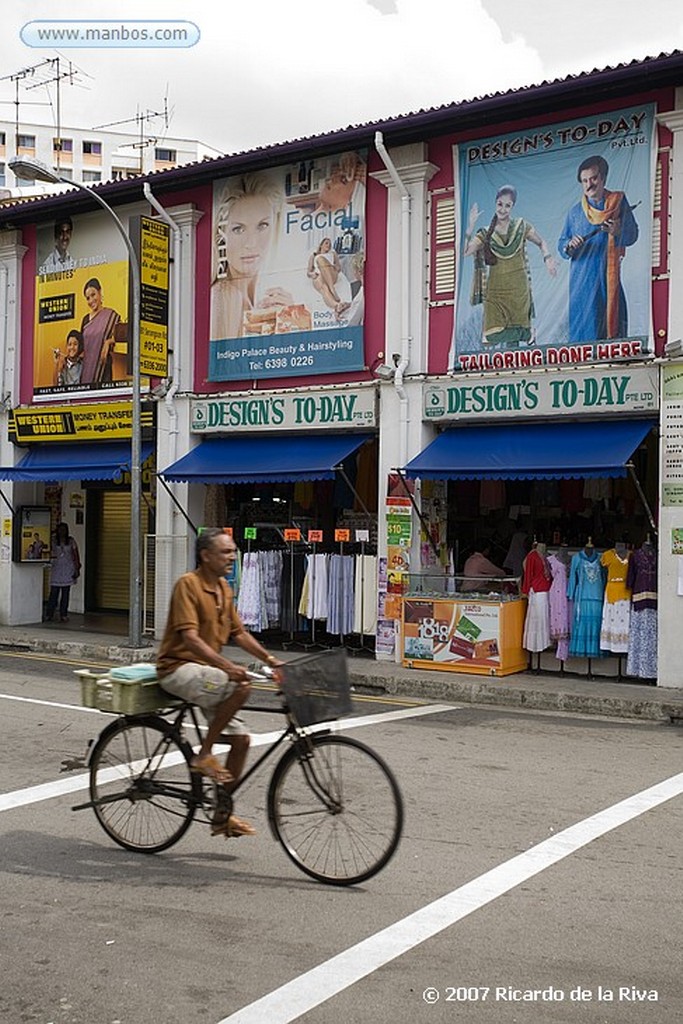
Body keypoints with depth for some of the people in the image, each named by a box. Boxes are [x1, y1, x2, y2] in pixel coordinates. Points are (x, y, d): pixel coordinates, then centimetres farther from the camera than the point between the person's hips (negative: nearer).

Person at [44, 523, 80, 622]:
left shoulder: (71, 541, 5)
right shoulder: (54, 541, 4)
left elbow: (75, 555, 6)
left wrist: (77, 568, 2)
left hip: (67, 569, 0)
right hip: (56, 568, 0)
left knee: (65, 593, 2)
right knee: (54, 592, -4)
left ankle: (63, 615, 7)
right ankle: (49, 615, 0)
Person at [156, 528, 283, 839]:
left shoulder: (223, 588, 12)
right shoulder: (188, 584, -14)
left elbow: (238, 633, 17)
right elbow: (189, 637, -24)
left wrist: (269, 659, 4)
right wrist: (226, 666, -34)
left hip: (205, 671, 8)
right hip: (179, 668, -8)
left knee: (241, 738, 1)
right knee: (241, 686, -32)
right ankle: (204, 754, -16)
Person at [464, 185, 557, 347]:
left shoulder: (521, 226, 3)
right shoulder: (486, 233, 3)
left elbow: (541, 243, 15)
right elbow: (464, 251, -6)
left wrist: (548, 257, -5)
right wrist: (470, 227, -15)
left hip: (518, 290, 0)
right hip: (495, 291, 0)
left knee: (514, 336, 4)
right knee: (491, 337, -8)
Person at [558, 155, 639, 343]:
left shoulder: (619, 202, 7)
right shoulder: (575, 212, 10)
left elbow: (633, 234, 4)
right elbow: (561, 245, 10)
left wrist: (618, 231, -18)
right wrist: (569, 245, -14)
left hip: (610, 276, 0)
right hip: (582, 278, 0)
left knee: (610, 318, -4)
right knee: (584, 327, -4)